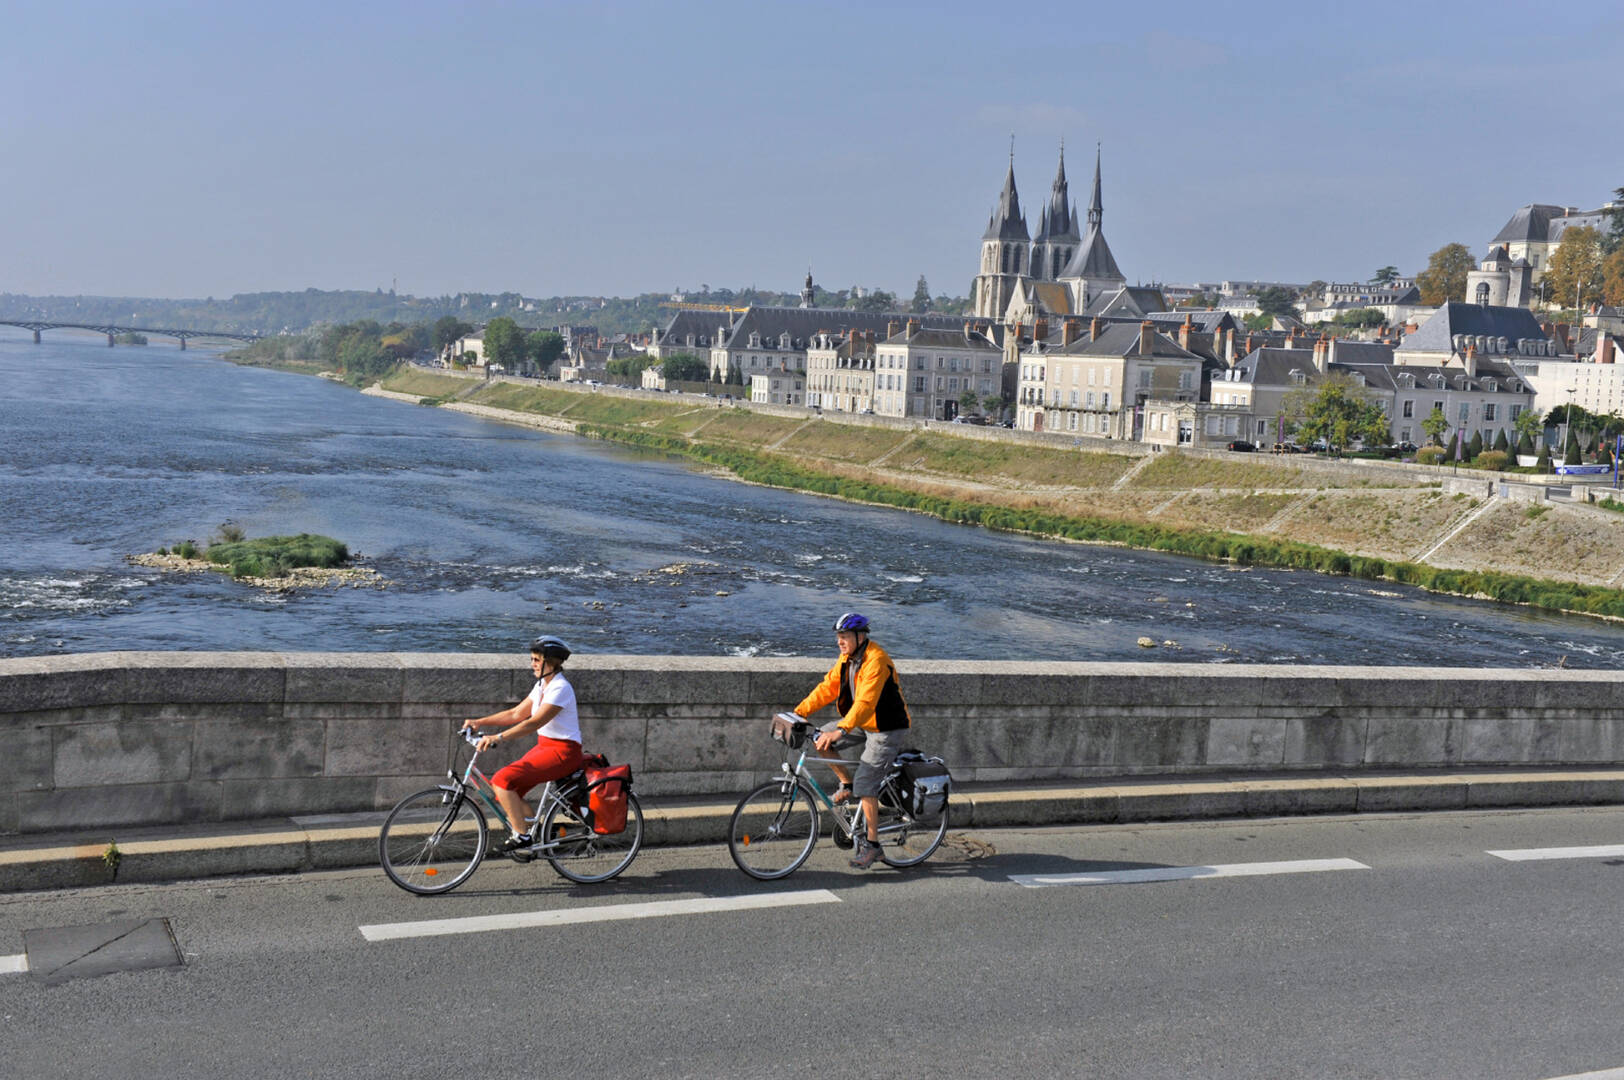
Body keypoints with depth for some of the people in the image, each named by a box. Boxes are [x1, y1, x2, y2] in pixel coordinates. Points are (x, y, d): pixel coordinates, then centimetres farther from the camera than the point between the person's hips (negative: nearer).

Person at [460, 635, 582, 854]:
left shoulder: (560, 688, -18)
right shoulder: (542, 685, 11)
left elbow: (534, 722, -27)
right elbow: (516, 714, 14)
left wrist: (497, 738, -34)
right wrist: (480, 722, 6)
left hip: (563, 752, -9)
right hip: (545, 746, 9)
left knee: (503, 780, -20)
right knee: (508, 791, -1)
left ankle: (522, 836, -11)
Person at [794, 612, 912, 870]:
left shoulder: (876, 662, -27)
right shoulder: (847, 658, 1)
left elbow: (866, 701, -37)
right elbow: (828, 687, 2)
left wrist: (841, 730, -47)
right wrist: (800, 711, -8)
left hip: (885, 728, -8)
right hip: (861, 723, 8)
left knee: (866, 785, -12)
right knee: (820, 739, -4)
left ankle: (871, 843, 0)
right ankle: (846, 783, 13)